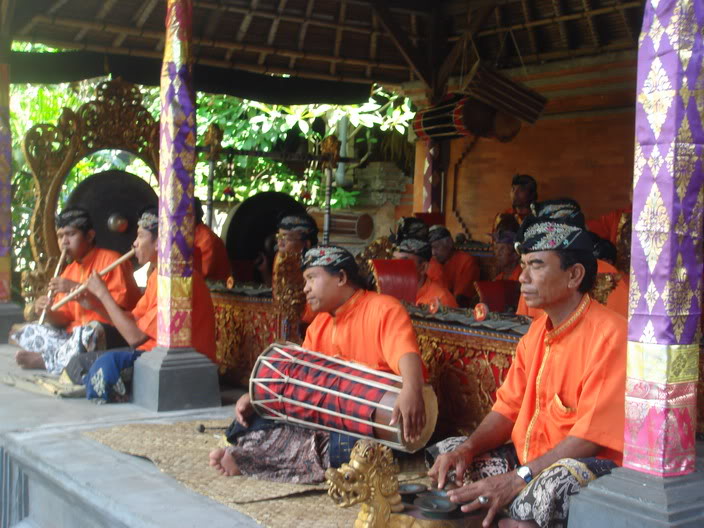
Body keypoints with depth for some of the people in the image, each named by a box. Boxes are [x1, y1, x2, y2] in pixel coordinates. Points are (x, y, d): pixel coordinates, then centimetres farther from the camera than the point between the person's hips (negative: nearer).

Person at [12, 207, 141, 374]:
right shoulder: (69, 271, 17)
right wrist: (50, 313, -8)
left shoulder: (110, 260, -6)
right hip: (74, 333, 8)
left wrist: (76, 289, -19)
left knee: (87, 332, -38)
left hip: (111, 333, -8)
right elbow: (65, 319, 16)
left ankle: (46, 360, -16)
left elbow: (120, 306, -17)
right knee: (29, 332, 0)